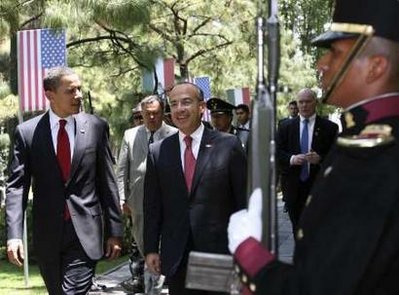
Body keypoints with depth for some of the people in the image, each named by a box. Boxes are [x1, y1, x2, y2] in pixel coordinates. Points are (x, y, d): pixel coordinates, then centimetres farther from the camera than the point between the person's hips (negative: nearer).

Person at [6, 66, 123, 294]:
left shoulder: (96, 127, 0)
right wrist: (14, 235, -17)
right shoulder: (27, 132, -1)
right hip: (48, 234, 2)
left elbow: (108, 182, 4)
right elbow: (17, 186, -5)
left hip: (85, 231, -1)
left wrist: (115, 230, 3)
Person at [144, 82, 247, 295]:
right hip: (175, 258, 2)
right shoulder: (158, 152, 6)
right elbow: (152, 206, 8)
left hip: (220, 251, -2)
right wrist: (151, 249, 4)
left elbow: (243, 199, 0)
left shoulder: (228, 145, -1)